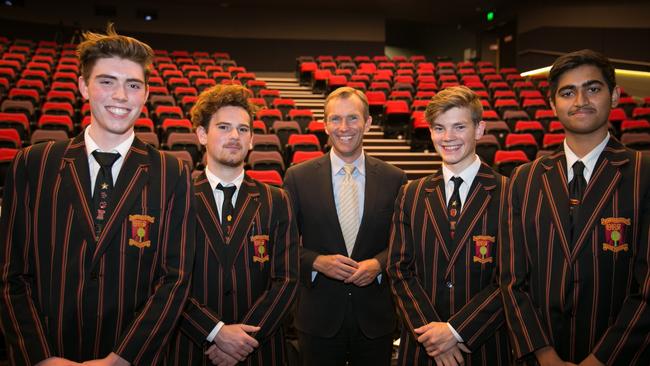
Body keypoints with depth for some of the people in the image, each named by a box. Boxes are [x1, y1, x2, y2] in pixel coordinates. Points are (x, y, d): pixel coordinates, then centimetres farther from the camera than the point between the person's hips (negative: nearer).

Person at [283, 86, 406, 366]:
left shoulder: (394, 179, -1)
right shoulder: (298, 177, -4)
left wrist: (378, 263, -13)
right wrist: (317, 261, -16)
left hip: (376, 319, 1)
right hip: (318, 318, -1)